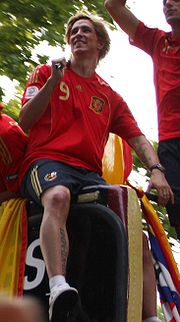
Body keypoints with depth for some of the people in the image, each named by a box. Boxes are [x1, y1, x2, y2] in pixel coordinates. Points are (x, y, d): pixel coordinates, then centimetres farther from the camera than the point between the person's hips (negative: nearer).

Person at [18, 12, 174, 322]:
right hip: (47, 160, -4)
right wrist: (53, 81, -5)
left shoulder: (110, 97, 26)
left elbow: (137, 138, 17)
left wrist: (156, 170, -2)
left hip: (89, 173, 4)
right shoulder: (46, 73, 18)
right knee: (58, 196, -40)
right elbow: (25, 121, 6)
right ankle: (58, 288, -60)